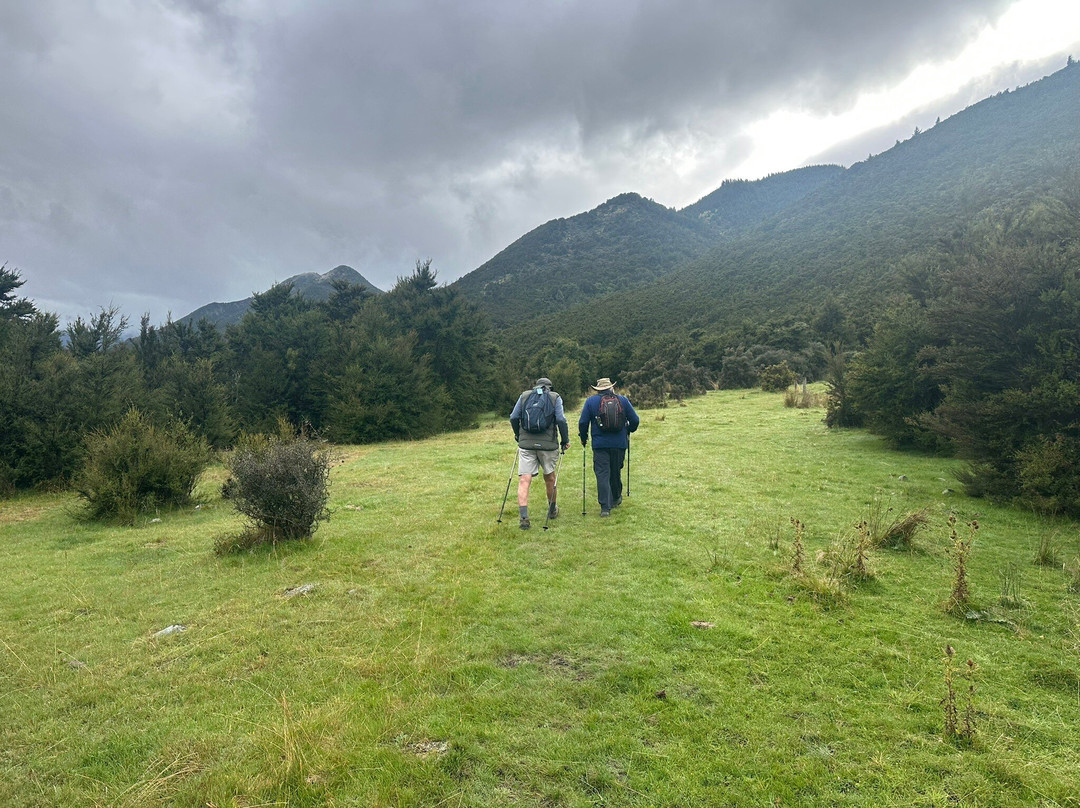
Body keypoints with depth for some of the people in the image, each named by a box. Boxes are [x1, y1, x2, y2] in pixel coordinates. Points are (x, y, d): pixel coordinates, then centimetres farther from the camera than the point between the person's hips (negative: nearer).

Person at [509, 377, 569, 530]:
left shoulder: (524, 395, 11)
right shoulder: (556, 397, 6)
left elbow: (513, 417, 6)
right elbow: (561, 420, -5)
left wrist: (518, 435, 21)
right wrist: (565, 441, 4)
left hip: (526, 444, 0)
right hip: (548, 443, 0)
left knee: (524, 480, -4)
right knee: (549, 478, 18)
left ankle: (523, 517, -16)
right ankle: (552, 510, 35)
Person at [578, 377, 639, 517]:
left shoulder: (591, 401, 1)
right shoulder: (623, 400, 5)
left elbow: (583, 422, -3)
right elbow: (635, 420, 5)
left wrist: (583, 438, 12)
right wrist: (628, 431, 24)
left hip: (600, 444, -2)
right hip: (619, 444, 2)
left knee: (602, 474, -1)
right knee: (616, 472, 18)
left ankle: (605, 507, -9)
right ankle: (616, 499, 36)